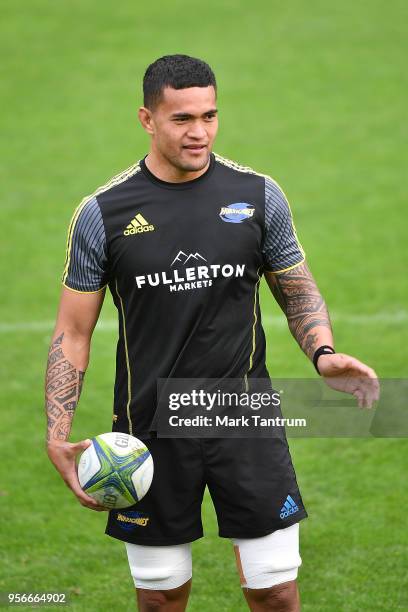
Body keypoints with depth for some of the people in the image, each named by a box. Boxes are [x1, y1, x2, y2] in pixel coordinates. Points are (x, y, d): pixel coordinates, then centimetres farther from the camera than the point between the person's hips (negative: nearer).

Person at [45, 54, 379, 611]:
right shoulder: (104, 212, -4)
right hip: (150, 430, 0)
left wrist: (323, 353, -10)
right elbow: (73, 332, 2)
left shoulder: (258, 194, 0)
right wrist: (58, 436, -9)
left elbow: (298, 292, 11)